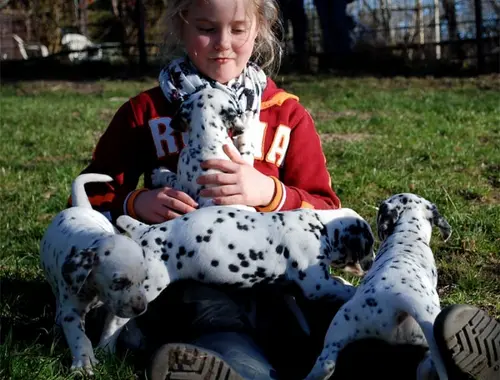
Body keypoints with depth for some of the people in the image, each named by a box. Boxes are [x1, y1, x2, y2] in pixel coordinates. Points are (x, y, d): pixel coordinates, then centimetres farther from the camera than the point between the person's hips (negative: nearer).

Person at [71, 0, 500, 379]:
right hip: (184, 272, -1)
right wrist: (137, 204, -6)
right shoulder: (145, 112, 16)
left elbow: (326, 212, 13)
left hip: (272, 269, 2)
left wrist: (269, 192, -9)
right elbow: (91, 198, 18)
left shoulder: (286, 112, 18)